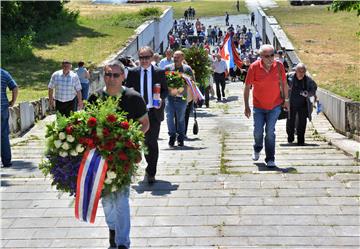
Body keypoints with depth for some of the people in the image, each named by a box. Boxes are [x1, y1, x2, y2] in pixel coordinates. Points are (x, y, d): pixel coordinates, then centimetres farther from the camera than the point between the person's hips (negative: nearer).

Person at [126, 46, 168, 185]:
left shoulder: (159, 72, 1)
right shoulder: (132, 72, 4)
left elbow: (165, 90, 6)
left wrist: (161, 98, -15)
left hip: (154, 111, -2)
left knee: (152, 142, -3)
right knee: (145, 142, 12)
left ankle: (151, 173, 6)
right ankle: (150, 168, 32)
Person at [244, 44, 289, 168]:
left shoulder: (279, 66, -10)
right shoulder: (254, 67, -15)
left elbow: (284, 83, 5)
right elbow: (247, 87, -8)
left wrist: (286, 99, 11)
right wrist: (246, 106, -8)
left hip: (275, 106, 0)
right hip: (258, 106, 0)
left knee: (270, 132, -3)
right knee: (258, 132, 7)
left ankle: (270, 159, 6)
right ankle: (257, 149, 39)